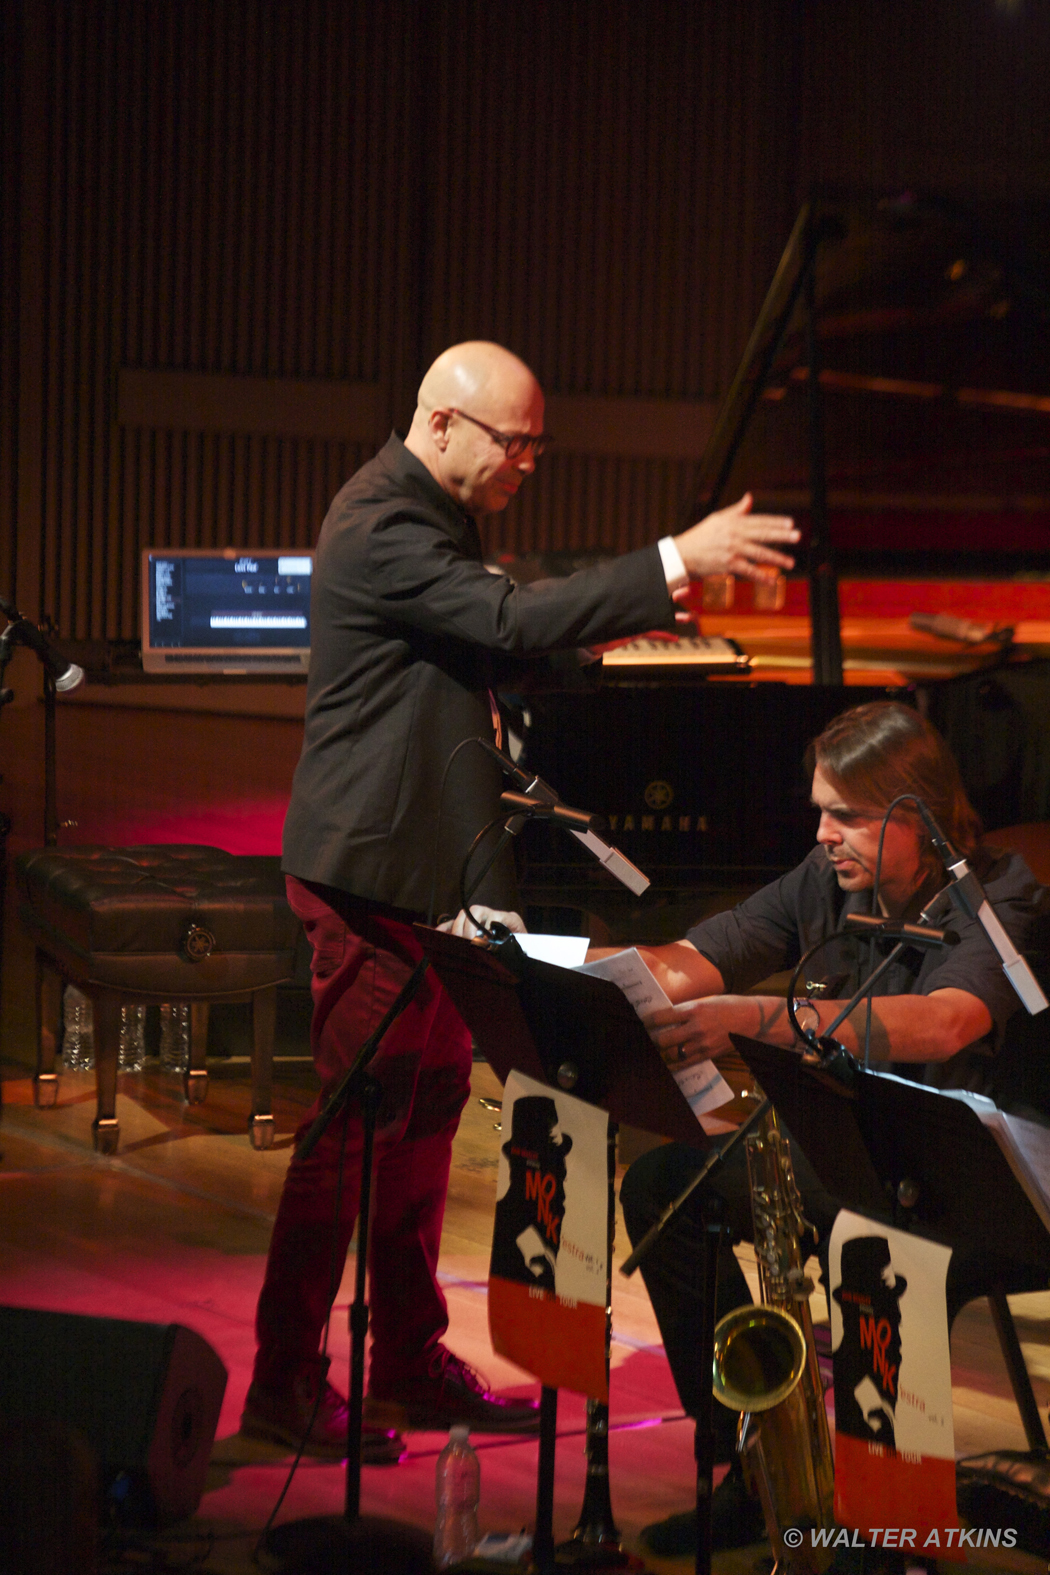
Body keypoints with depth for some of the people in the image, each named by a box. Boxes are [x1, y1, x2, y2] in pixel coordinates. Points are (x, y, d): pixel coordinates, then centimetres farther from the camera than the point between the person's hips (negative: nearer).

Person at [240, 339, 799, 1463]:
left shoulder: (431, 517, 15)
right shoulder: (381, 526, -19)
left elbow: (488, 651, 18)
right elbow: (510, 623, -29)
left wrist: (632, 606, 6)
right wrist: (672, 562, -29)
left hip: (423, 869, 10)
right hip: (373, 868, -10)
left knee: (428, 1111, 14)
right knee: (359, 1124, -6)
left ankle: (411, 1366, 23)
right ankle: (284, 1388, 2)